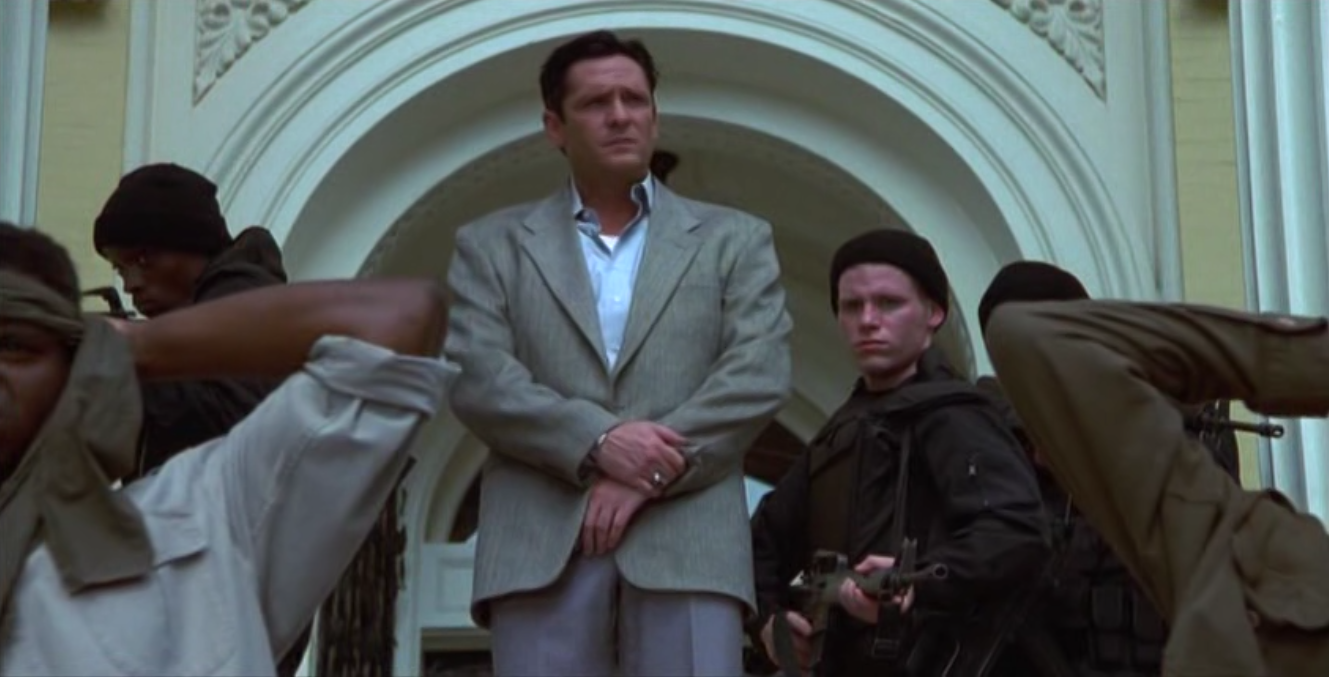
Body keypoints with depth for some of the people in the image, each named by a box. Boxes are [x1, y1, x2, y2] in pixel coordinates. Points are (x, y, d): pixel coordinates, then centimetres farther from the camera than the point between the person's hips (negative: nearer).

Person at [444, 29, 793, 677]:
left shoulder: (734, 239, 15)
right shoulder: (492, 244, 15)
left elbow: (760, 375, 2)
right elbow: (475, 376, 1)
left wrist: (649, 473, -10)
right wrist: (598, 441, -13)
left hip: (687, 539, 0)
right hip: (539, 543, 0)